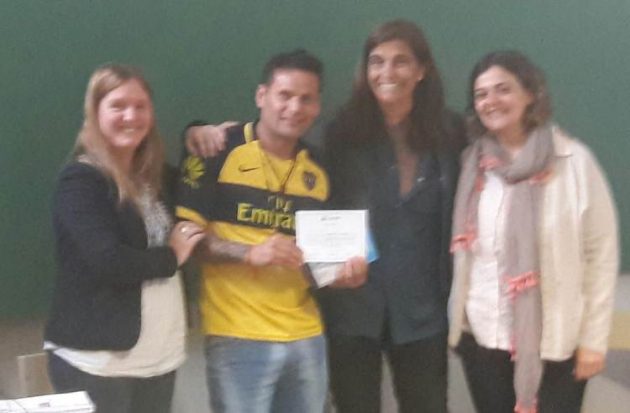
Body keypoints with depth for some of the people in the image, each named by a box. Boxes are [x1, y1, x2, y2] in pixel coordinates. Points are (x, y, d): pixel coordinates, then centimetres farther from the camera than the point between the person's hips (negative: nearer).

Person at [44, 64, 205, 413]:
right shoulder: (80, 180, -11)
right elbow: (108, 260, -23)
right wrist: (171, 257, -8)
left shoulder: (151, 178, 13)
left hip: (159, 356, 7)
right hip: (96, 361, -7)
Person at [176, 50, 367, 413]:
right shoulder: (219, 152, -8)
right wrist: (250, 252, -22)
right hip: (237, 338, -5)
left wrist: (344, 268, -3)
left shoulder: (318, 170, 9)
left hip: (307, 338, 6)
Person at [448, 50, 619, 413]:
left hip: (555, 343, -3)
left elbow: (601, 252, -6)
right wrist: (456, 323, 7)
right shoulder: (473, 164, 6)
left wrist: (594, 338, -7)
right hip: (482, 340, 4)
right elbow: (462, 250, 10)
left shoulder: (573, 160, -7)